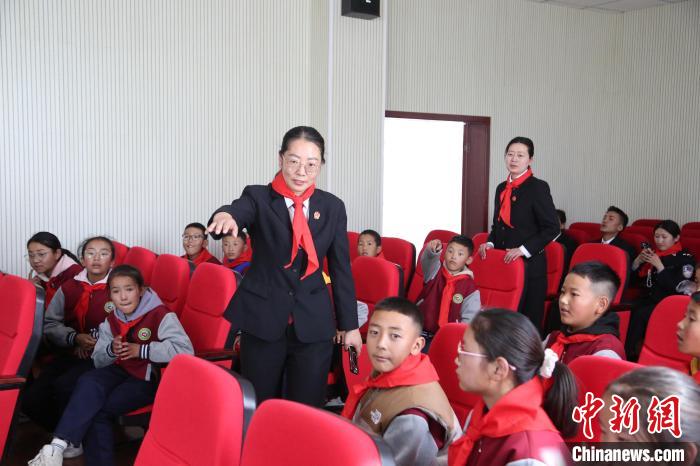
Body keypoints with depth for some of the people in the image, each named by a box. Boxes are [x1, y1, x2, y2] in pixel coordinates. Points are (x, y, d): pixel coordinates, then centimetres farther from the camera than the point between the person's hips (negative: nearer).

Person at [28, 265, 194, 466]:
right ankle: (58, 445, -23)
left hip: (150, 378, -5)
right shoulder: (111, 320, 8)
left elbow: (185, 350, -27)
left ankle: (58, 447, -12)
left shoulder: (160, 315, -14)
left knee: (99, 409, -24)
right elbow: (98, 361, 15)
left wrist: (140, 350, -22)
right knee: (89, 382, -25)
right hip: (122, 371, 6)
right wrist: (111, 350, -11)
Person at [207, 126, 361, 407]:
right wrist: (225, 216, -51)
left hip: (313, 324, 2)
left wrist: (349, 325, 9)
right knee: (259, 408, 9)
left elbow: (341, 269, 9)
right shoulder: (258, 198, -3)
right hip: (262, 321, -1)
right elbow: (239, 210, -27)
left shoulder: (332, 207, 5)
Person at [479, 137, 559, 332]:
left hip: (529, 265, -6)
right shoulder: (502, 188, 14)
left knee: (529, 321, -2)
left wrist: (524, 249, -17)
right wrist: (490, 243, 4)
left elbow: (552, 228, -10)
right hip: (503, 263, 6)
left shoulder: (538, 187, -6)